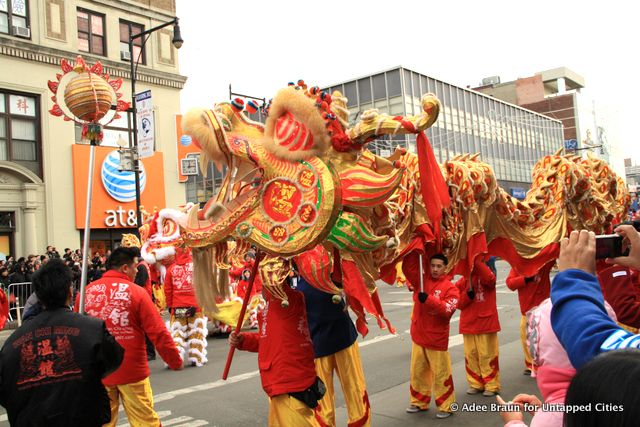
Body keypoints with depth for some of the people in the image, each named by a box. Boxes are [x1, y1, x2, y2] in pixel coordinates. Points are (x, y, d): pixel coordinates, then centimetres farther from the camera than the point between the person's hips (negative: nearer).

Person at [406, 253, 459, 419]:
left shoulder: (450, 288, -10)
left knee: (441, 373, 5)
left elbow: (447, 310, -22)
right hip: (418, 336, 5)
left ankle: (445, 406, 18)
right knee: (418, 371, 15)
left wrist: (428, 299, -31)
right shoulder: (421, 280, 3)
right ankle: (419, 402, 29)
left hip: (437, 338, -4)